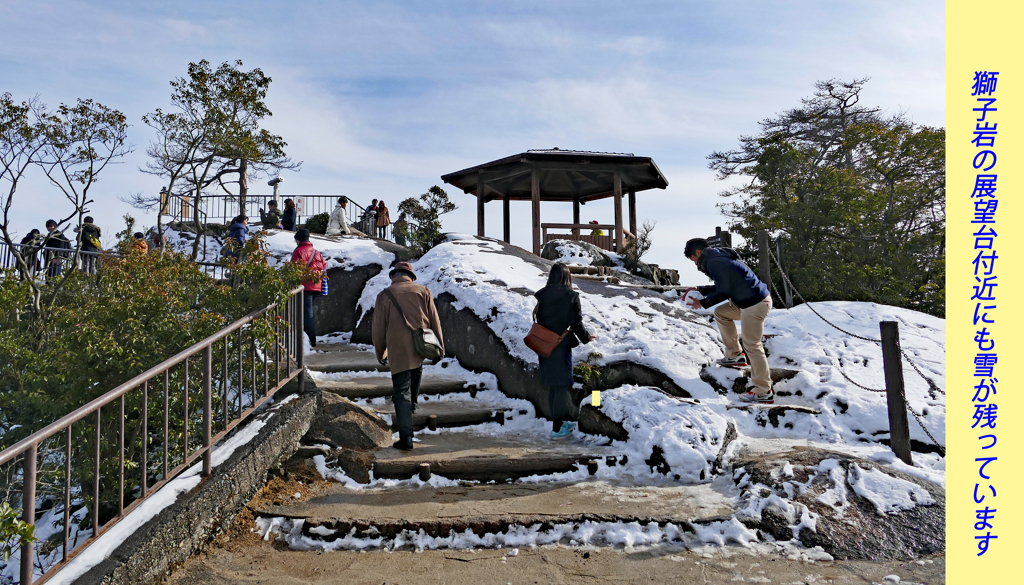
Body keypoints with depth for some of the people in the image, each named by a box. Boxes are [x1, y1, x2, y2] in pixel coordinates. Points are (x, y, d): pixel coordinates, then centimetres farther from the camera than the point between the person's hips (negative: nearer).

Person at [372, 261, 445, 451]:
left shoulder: (384, 295, 2)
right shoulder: (422, 291, 6)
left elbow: (379, 328, 5)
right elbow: (434, 321, 6)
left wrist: (380, 353, 17)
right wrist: (439, 345, 16)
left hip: (398, 350, -3)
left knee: (401, 392, 0)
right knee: (416, 370, 35)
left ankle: (406, 437, -5)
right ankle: (412, 404, 52)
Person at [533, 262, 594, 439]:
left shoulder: (543, 295, 1)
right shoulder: (570, 296, -13)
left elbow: (539, 320, 6)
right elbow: (576, 323, -11)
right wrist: (586, 338, 6)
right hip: (561, 346, -5)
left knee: (552, 386, 16)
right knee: (562, 387, 3)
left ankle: (559, 422, 29)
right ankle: (557, 429, 7)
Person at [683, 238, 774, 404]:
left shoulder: (715, 262, -14)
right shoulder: (719, 257, 18)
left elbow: (723, 292, -13)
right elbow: (724, 287, 24)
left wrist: (702, 303, -2)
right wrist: (699, 290, 20)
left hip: (755, 305, -11)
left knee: (752, 345, -7)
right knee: (720, 313, 22)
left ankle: (764, 392, -2)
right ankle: (735, 355, 21)